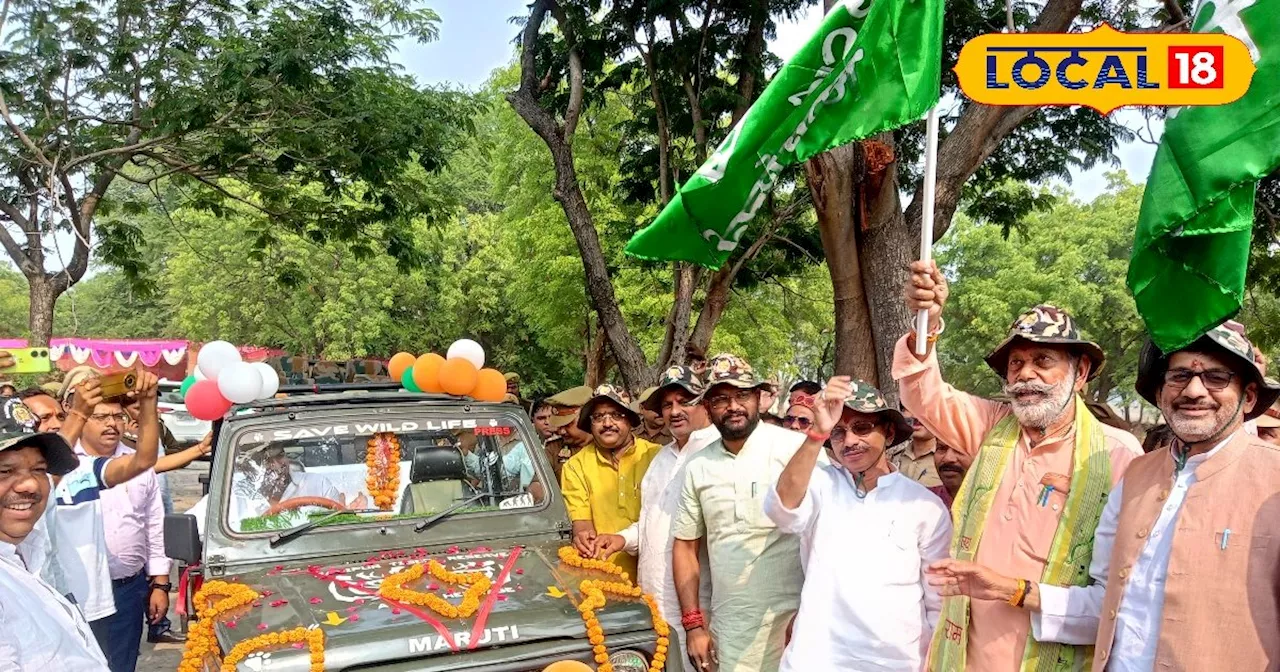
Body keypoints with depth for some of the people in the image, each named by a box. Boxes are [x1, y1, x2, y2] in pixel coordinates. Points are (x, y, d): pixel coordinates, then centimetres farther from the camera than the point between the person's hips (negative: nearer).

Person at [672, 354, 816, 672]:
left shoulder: (797, 449, -10)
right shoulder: (698, 467, 6)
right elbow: (685, 546, 12)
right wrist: (694, 624, 6)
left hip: (791, 622, -4)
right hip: (727, 631, 4)